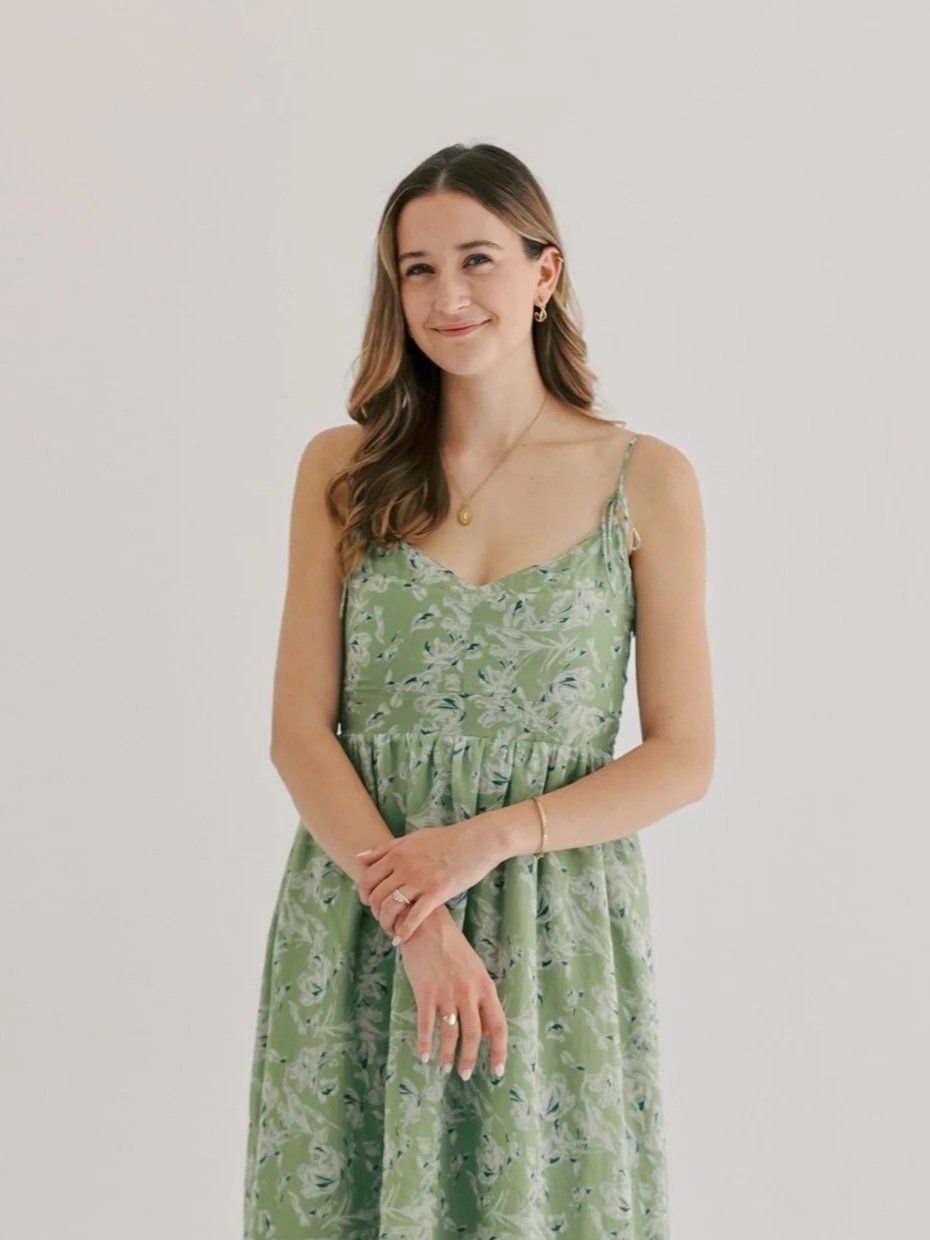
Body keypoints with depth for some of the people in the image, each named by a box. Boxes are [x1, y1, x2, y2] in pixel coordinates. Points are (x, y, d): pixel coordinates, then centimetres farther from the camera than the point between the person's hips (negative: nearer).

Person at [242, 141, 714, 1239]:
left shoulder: (647, 480, -2)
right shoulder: (343, 469, 2)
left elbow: (685, 758, -2)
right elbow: (299, 732, -2)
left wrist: (489, 838, -15)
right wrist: (416, 922, -14)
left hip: (559, 930, -1)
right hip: (359, 928, 1)